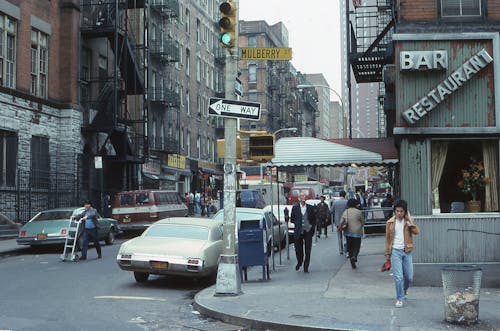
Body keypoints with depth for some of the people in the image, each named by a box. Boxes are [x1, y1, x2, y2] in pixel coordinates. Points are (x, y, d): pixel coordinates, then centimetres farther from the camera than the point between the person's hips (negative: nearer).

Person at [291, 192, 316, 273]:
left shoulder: (310, 208, 5)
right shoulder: (295, 207, 4)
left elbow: (314, 220, 9)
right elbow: (292, 219, 9)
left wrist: (312, 227, -1)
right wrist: (298, 223, -2)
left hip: (308, 231, 0)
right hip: (298, 232, 0)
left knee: (307, 250, 0)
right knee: (298, 249, 5)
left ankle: (306, 267, 9)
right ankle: (299, 262, 33)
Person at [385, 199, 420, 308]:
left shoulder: (408, 221, 2)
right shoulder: (390, 223, 1)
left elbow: (417, 231, -14)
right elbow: (388, 238, 6)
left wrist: (409, 220, -18)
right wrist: (387, 253, 5)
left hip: (406, 251, 2)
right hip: (395, 251, -2)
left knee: (409, 276, 8)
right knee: (398, 277, -8)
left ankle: (404, 289, 40)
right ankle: (399, 299, 4)